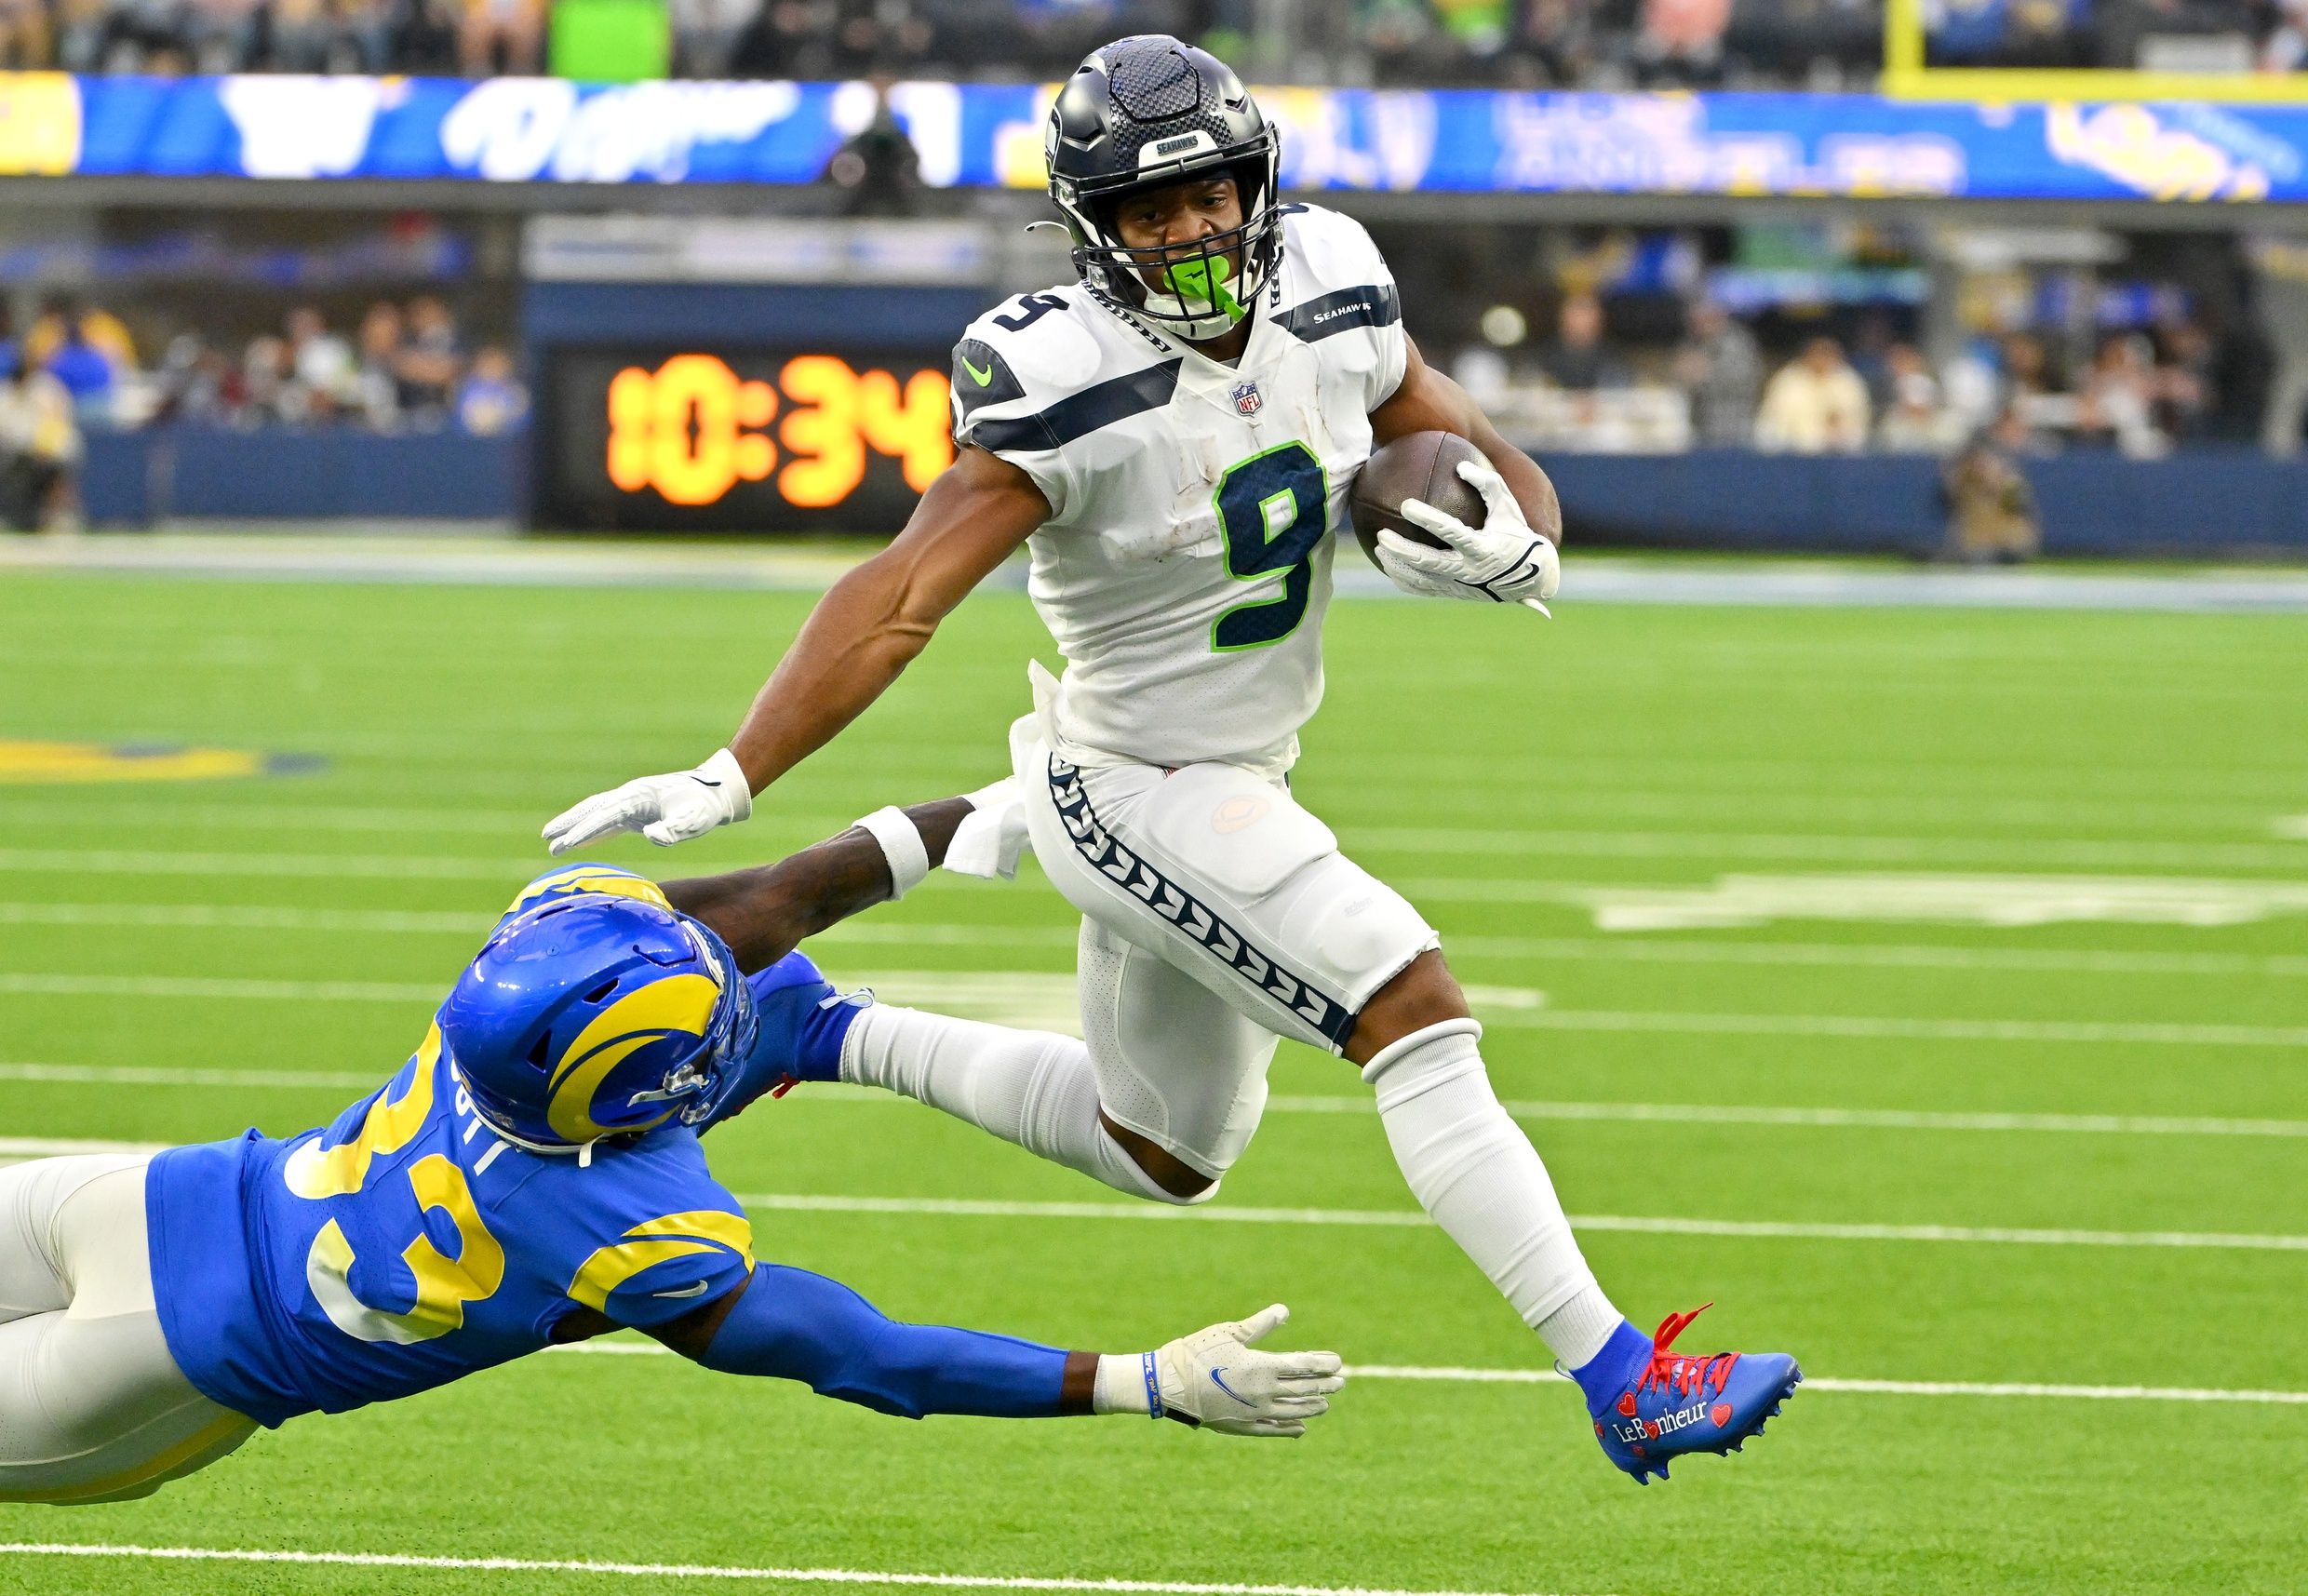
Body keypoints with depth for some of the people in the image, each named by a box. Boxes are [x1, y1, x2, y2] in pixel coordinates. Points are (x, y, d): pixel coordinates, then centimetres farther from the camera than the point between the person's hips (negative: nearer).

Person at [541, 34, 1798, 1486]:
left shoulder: (1330, 298, -6)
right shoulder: (1067, 384, -24)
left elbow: (1491, 465, 5)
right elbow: (904, 598, -29)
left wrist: (1518, 546, -20)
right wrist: (729, 783, -36)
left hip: (1241, 785, 8)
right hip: (1137, 793, -8)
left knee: (1160, 1155, 25)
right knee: (1419, 1017, -21)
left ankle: (838, 1041, 39)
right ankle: (1624, 1386, -20)